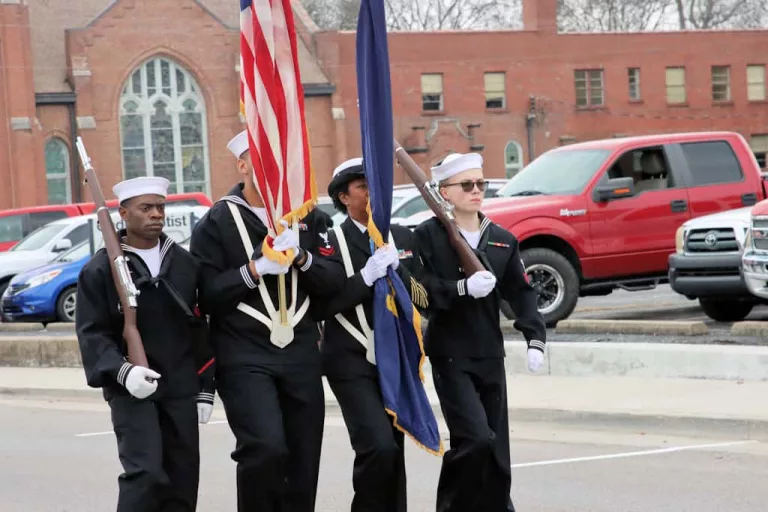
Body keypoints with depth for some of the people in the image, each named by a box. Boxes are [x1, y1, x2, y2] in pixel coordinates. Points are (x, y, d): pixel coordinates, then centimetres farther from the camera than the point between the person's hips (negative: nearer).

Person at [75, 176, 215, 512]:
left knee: (183, 480, 4)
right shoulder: (100, 270, -1)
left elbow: (199, 330, 13)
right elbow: (92, 332, -6)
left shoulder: (184, 264, 11)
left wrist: (205, 389, 9)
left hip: (181, 390, 4)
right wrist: (121, 371, -23)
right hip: (130, 391, -4)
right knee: (145, 474, -17)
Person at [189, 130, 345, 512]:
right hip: (244, 358, -4)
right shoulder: (217, 222, -1)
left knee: (303, 462, 6)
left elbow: (334, 282, 6)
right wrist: (255, 269, -19)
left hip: (301, 354, 5)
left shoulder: (306, 216, 12)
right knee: (265, 448, -21)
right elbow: (205, 295, -9)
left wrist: (302, 258, -11)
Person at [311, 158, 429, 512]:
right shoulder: (329, 241, -5)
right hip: (353, 363, -5)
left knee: (393, 450, 9)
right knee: (378, 447, -19)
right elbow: (319, 307, -14)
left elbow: (422, 296, 8)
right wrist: (366, 276, -20)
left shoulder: (402, 237, 11)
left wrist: (397, 269, -10)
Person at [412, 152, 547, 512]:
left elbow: (521, 292, 7)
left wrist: (535, 337, -5)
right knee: (475, 440, -17)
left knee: (496, 452, 6)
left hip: (490, 356, 5)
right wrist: (463, 288, -26)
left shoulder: (503, 240, 9)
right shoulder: (428, 235, -5)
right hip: (450, 356, -5)